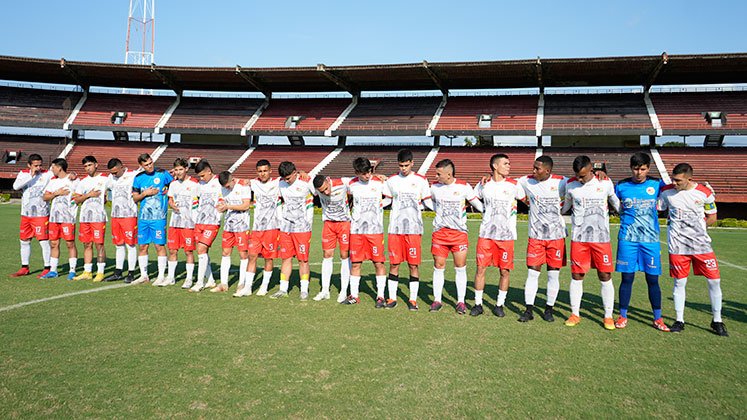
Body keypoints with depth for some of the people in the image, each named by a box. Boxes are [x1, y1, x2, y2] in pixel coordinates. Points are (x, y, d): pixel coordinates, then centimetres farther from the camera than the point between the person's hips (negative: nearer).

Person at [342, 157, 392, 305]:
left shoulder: (380, 183, -5)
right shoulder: (352, 184, 2)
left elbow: (389, 198, 8)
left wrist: (378, 205, -3)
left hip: (375, 229, -2)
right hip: (356, 229, 2)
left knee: (378, 263, 0)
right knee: (355, 263, 5)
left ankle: (380, 296, 11)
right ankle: (354, 296, 16)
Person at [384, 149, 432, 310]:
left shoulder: (421, 180, 4)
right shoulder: (391, 180, 9)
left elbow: (428, 202, 9)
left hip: (414, 228, -1)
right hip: (395, 228, 2)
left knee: (414, 265, 0)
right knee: (394, 264, 3)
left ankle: (413, 299, 10)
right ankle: (392, 297, 14)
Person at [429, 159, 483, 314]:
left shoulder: (464, 186, -6)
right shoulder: (434, 187, 2)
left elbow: (477, 203, 6)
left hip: (459, 233, -2)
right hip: (439, 232, 2)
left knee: (460, 268, 1)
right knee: (438, 266, 3)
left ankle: (461, 302, 12)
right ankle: (437, 300, 14)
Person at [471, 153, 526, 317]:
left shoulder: (514, 185, 1)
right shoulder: (483, 184, 4)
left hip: (506, 235, 0)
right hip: (486, 234, 1)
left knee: (505, 271, 2)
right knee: (481, 268, 0)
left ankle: (499, 305, 17)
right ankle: (478, 304, 12)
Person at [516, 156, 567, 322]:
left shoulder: (561, 182, -4)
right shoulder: (526, 181, 0)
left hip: (556, 235, 0)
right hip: (536, 235, 1)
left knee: (554, 274, 5)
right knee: (532, 273, 0)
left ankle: (549, 309, 19)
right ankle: (529, 310, 8)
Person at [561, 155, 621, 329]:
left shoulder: (605, 183, -2)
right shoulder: (570, 184, 1)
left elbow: (616, 205, 14)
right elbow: (564, 207, 17)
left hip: (601, 238, -1)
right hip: (578, 238, 1)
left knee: (605, 276, 2)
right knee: (576, 276, 4)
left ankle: (608, 317, 14)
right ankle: (575, 314, 17)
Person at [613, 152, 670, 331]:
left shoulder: (656, 184, 3)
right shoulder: (621, 186, 2)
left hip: (650, 239, 1)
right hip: (627, 238, -1)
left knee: (653, 279, 5)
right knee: (627, 278, 3)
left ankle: (658, 318, 17)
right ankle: (623, 316, 15)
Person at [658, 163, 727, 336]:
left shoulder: (704, 193, -5)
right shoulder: (666, 191, -3)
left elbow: (712, 218, 6)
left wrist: (694, 227, 0)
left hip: (701, 243, 0)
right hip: (677, 245, 0)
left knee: (714, 280, 1)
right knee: (679, 282, 5)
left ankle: (717, 321, 18)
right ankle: (679, 321, 16)